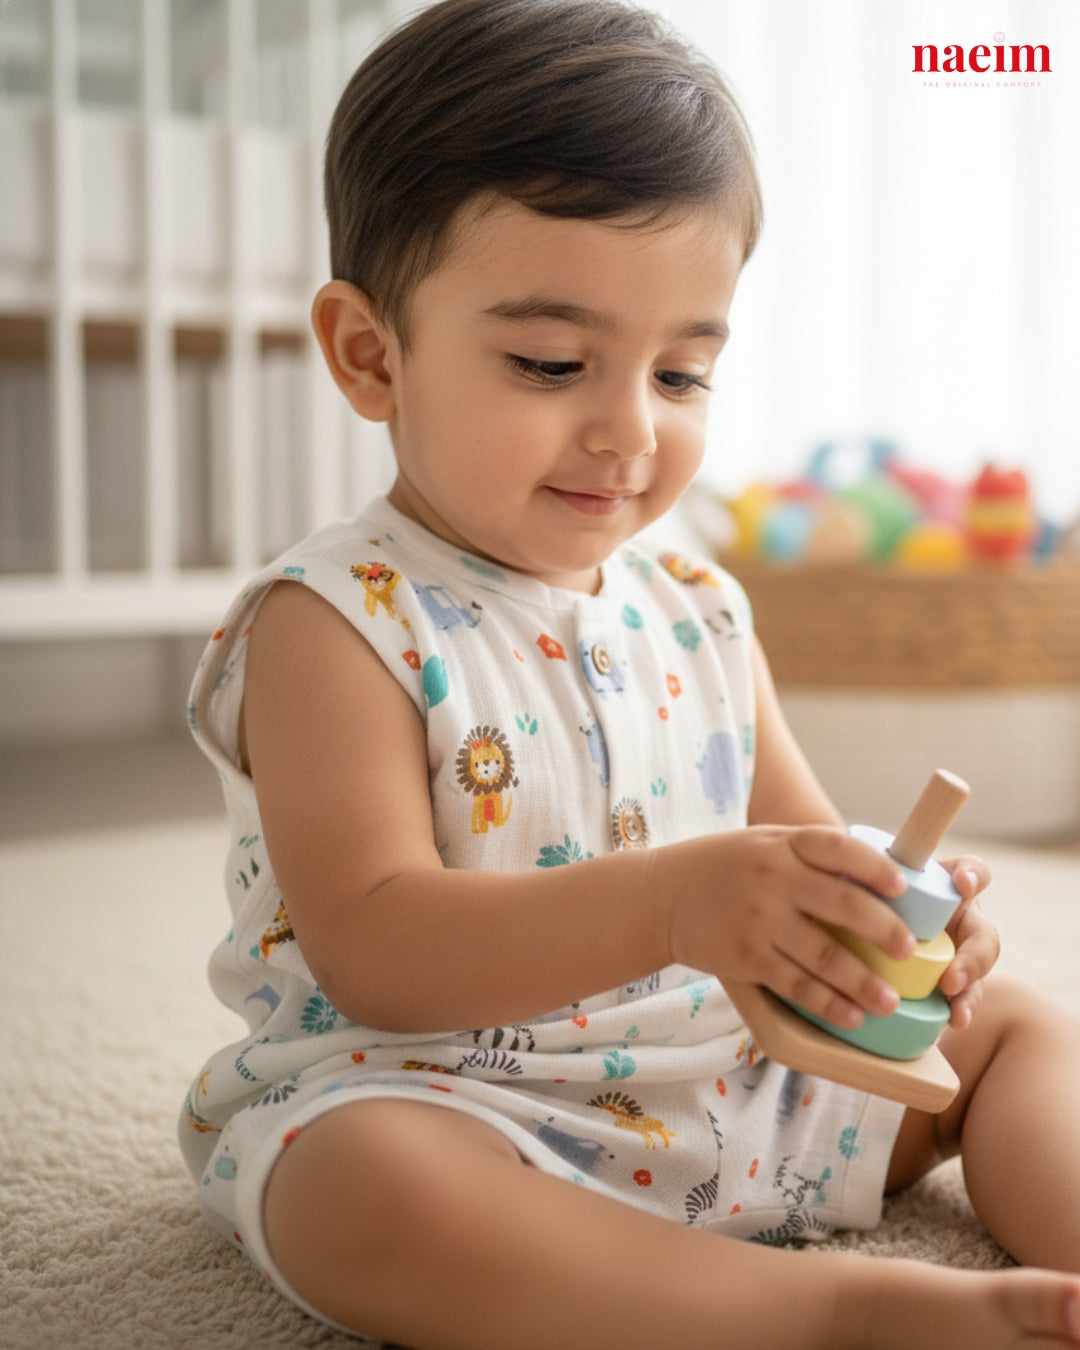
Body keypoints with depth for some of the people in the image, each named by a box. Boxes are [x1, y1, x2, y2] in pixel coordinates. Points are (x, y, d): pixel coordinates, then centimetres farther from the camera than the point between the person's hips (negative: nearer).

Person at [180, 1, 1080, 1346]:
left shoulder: (699, 611, 6)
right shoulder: (334, 624, -15)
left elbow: (800, 841, 9)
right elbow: (372, 952, -25)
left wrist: (892, 910, -16)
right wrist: (671, 904, -38)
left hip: (732, 1080, 7)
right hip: (434, 1101, -6)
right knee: (368, 1182, -39)